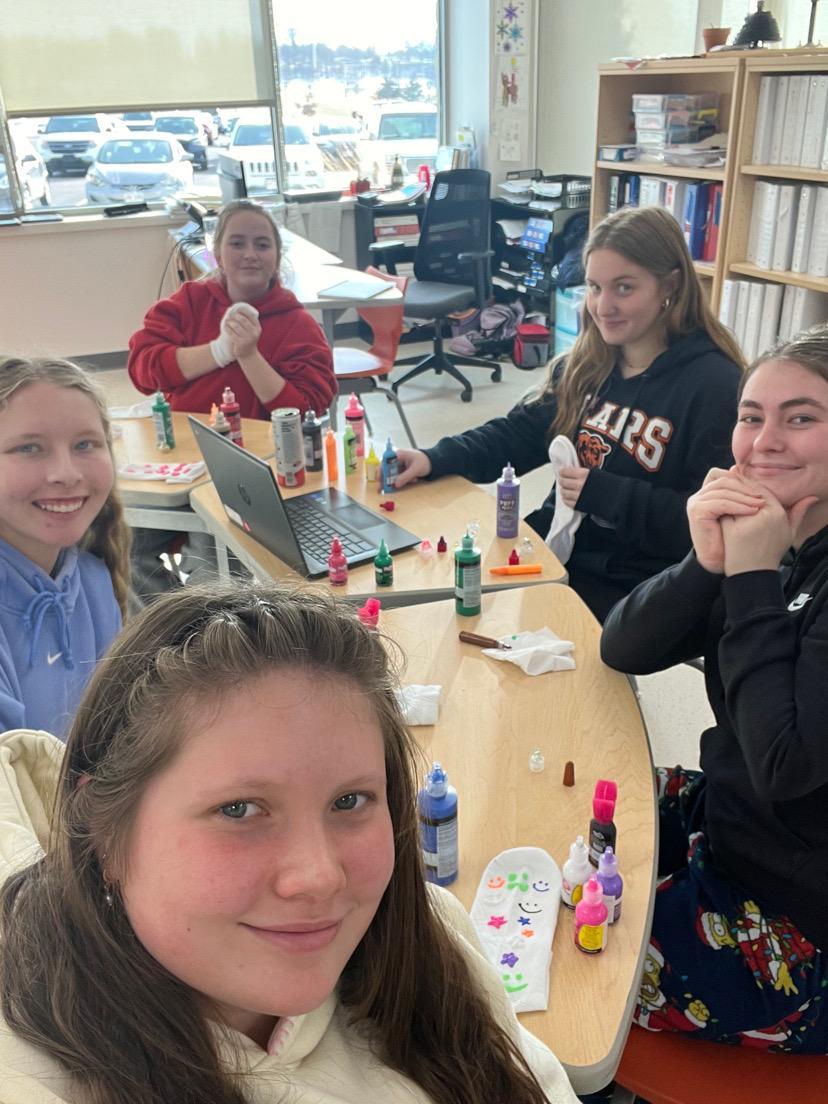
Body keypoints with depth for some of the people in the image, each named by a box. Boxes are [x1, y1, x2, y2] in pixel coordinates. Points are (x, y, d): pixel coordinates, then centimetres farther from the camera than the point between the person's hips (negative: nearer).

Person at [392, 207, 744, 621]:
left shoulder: (715, 386, -15)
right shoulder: (585, 364, 7)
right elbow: (521, 433, 11)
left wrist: (604, 494, -22)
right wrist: (435, 459, -4)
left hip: (631, 591, -6)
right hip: (555, 550, 7)